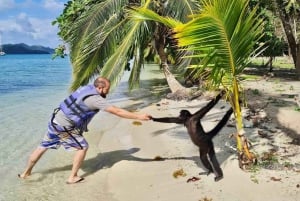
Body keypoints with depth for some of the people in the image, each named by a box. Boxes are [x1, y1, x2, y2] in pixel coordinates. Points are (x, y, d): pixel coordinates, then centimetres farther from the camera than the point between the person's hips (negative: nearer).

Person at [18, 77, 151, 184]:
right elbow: (117, 111, -24)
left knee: (43, 147, 20)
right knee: (82, 147, 3)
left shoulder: (87, 88, 2)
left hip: (55, 121, 9)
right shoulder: (95, 99, -21)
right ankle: (73, 177, 10)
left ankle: (26, 173, 35)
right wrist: (138, 116, -21)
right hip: (64, 127, -9)